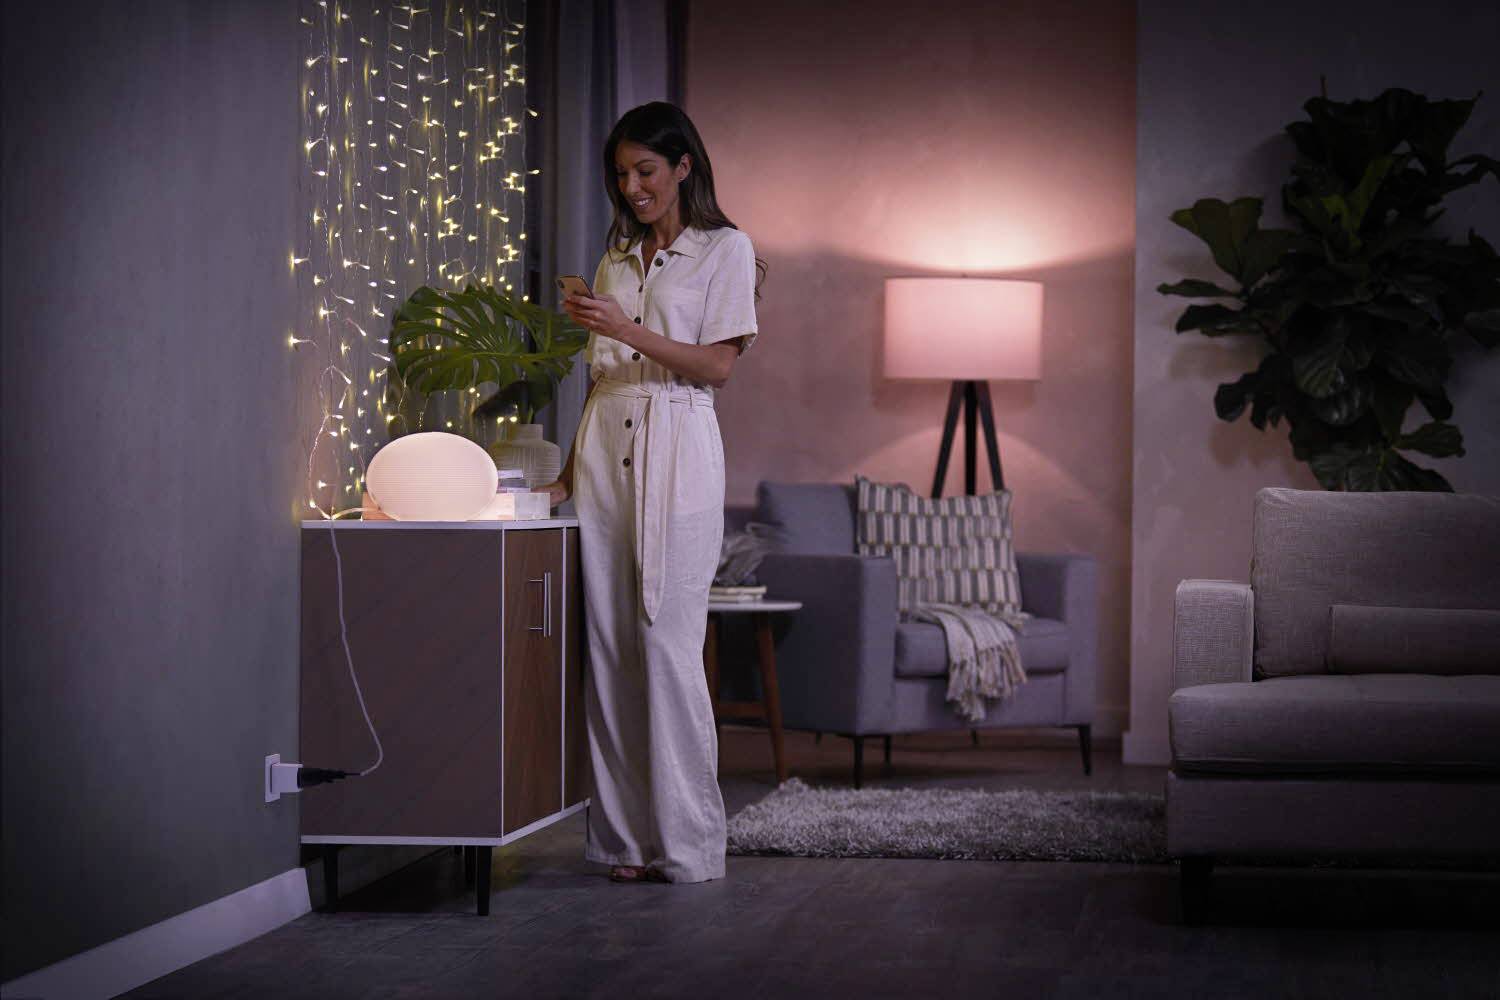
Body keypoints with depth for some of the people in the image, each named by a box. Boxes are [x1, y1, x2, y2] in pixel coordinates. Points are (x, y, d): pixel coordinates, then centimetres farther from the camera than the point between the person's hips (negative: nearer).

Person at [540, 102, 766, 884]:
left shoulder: (726, 251, 3)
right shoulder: (616, 259, 20)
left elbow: (718, 364, -6)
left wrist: (625, 328, -14)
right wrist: (569, 474, 13)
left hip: (675, 453, -5)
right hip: (605, 452, 6)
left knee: (668, 645, -9)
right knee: (608, 647, 1)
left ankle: (686, 842, -4)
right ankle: (625, 837, 5)